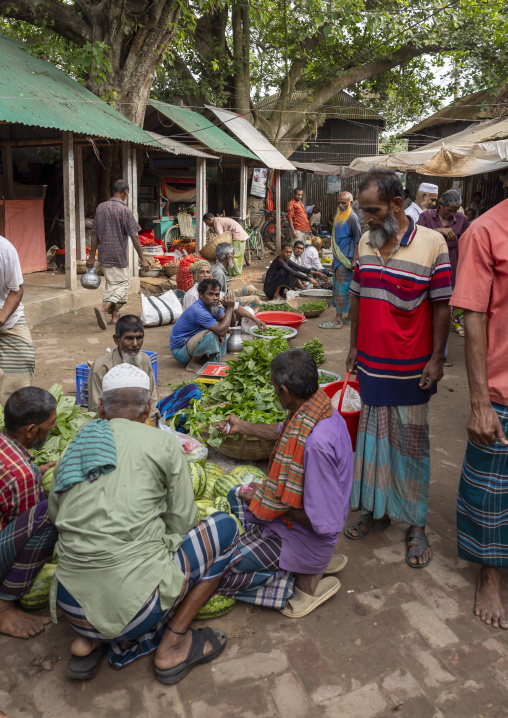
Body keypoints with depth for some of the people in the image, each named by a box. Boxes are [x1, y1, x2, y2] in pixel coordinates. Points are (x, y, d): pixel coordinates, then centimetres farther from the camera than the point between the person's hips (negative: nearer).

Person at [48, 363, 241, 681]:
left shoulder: (71, 451, 11)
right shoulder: (164, 443, -2)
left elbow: (54, 515, 17)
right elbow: (182, 522, 2)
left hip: (72, 608, 6)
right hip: (135, 604, -6)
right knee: (225, 527, 10)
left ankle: (90, 640, 15)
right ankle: (173, 645, 9)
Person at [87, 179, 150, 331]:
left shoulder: (101, 207, 5)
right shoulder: (124, 210, -12)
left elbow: (95, 233, 7)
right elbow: (134, 236, -14)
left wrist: (92, 256, 12)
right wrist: (142, 259, -10)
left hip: (104, 255, 6)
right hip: (119, 255, -6)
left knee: (111, 284, 17)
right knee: (121, 285, 3)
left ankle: (114, 316, 21)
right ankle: (103, 309, -18)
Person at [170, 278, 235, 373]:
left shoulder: (212, 305, 1)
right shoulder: (198, 311, -29)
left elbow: (230, 322, 8)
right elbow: (221, 331, -32)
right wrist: (229, 308, -25)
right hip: (180, 352, -10)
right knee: (210, 334, -32)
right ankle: (192, 364, -14)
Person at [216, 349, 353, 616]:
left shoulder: (316, 442, -36)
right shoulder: (318, 408, -7)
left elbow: (323, 520, -30)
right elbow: (282, 431, 18)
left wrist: (264, 500, -19)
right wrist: (242, 427, 28)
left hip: (304, 534, -9)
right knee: (235, 496, 29)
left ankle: (303, 581, -1)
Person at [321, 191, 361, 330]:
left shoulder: (352, 218, -11)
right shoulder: (338, 217, 15)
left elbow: (357, 241, -15)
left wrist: (354, 260, -20)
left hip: (346, 260, -9)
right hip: (338, 259, 9)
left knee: (341, 288, -7)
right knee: (337, 288, 12)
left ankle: (338, 319, -3)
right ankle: (349, 317, 20)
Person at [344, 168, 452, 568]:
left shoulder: (432, 244, -12)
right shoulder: (366, 243, 5)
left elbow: (441, 306, -9)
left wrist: (437, 359, -10)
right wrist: (355, 347, 13)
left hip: (410, 369, -5)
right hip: (371, 365, 5)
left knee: (411, 444, 6)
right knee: (372, 438, 14)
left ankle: (416, 524, 21)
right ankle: (375, 509, 31)